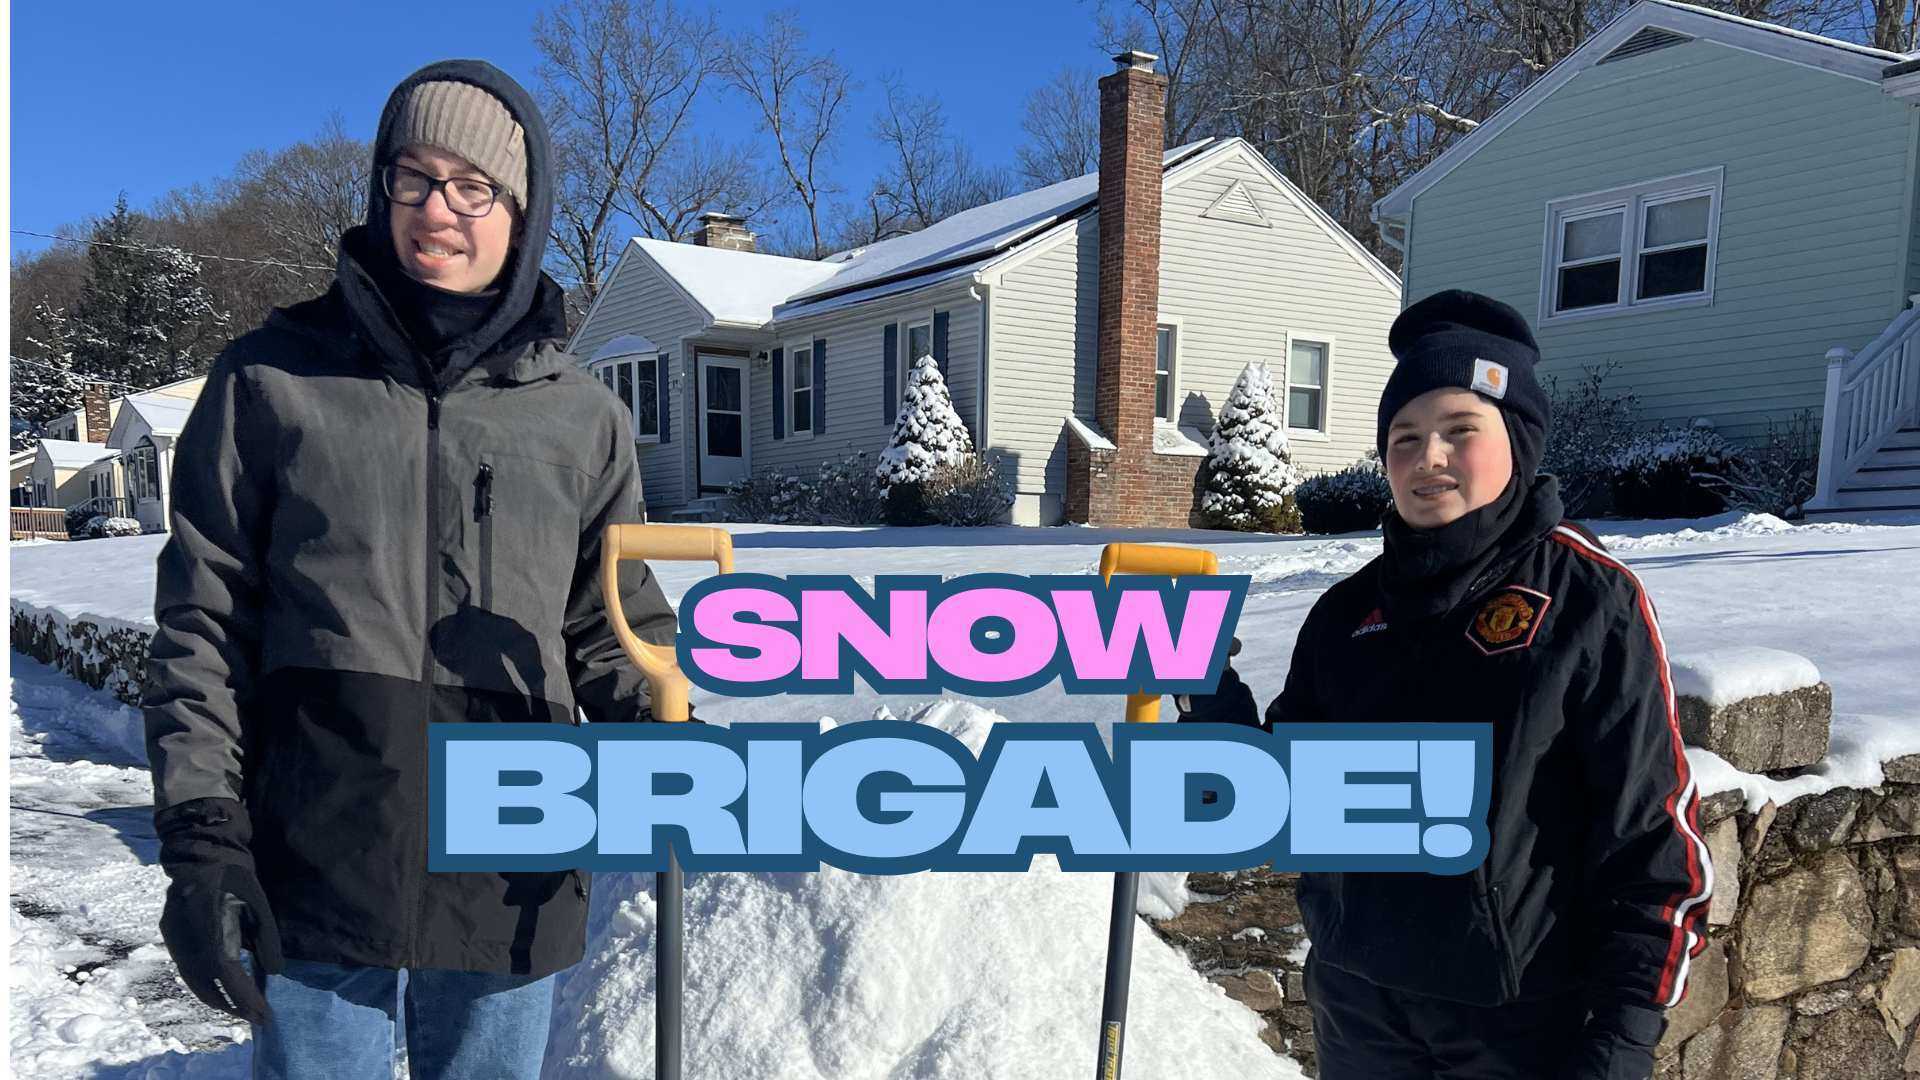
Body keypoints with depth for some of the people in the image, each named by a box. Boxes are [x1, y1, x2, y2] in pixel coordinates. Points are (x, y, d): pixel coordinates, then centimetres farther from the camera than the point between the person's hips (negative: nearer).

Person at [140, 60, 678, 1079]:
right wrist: (200, 834, -4)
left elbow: (614, 630, 7)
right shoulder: (273, 378, 1)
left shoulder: (584, 418, 3)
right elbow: (202, 627, 1)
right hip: (311, 873, -1)